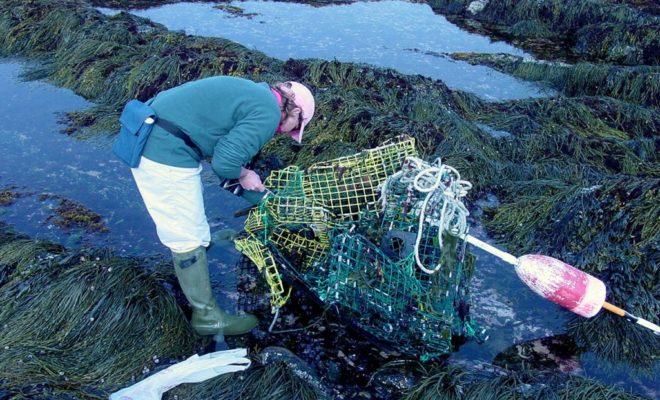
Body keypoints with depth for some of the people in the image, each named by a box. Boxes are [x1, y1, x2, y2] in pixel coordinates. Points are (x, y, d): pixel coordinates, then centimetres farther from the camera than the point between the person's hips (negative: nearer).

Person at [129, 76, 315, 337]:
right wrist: (243, 175, 1)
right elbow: (224, 162, -20)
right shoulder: (268, 114, -13)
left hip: (148, 135, 10)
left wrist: (239, 170, 13)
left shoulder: (254, 92, 17)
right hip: (167, 157, -9)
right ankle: (207, 316, 16)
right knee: (189, 239, 3)